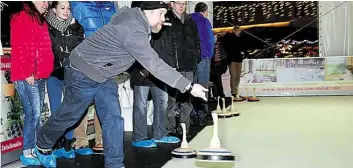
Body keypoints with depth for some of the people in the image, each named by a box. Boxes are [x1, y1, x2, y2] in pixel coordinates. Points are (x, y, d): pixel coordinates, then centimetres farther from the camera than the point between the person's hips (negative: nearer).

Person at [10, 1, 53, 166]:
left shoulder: (41, 21, 21)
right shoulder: (21, 17, -4)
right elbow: (18, 48, -12)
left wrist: (46, 71, 11)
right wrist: (27, 73, -15)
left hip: (41, 77, 8)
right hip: (26, 78, -8)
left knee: (37, 115, 8)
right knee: (33, 114, -8)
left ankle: (35, 149, 14)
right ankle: (27, 153, 1)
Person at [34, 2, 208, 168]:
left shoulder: (133, 14, -5)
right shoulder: (134, 32, -33)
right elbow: (155, 65, -38)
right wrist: (189, 86, -37)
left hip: (104, 75, 8)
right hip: (84, 74, -8)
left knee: (113, 119, 1)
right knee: (69, 116, 11)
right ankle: (42, 146, 37)